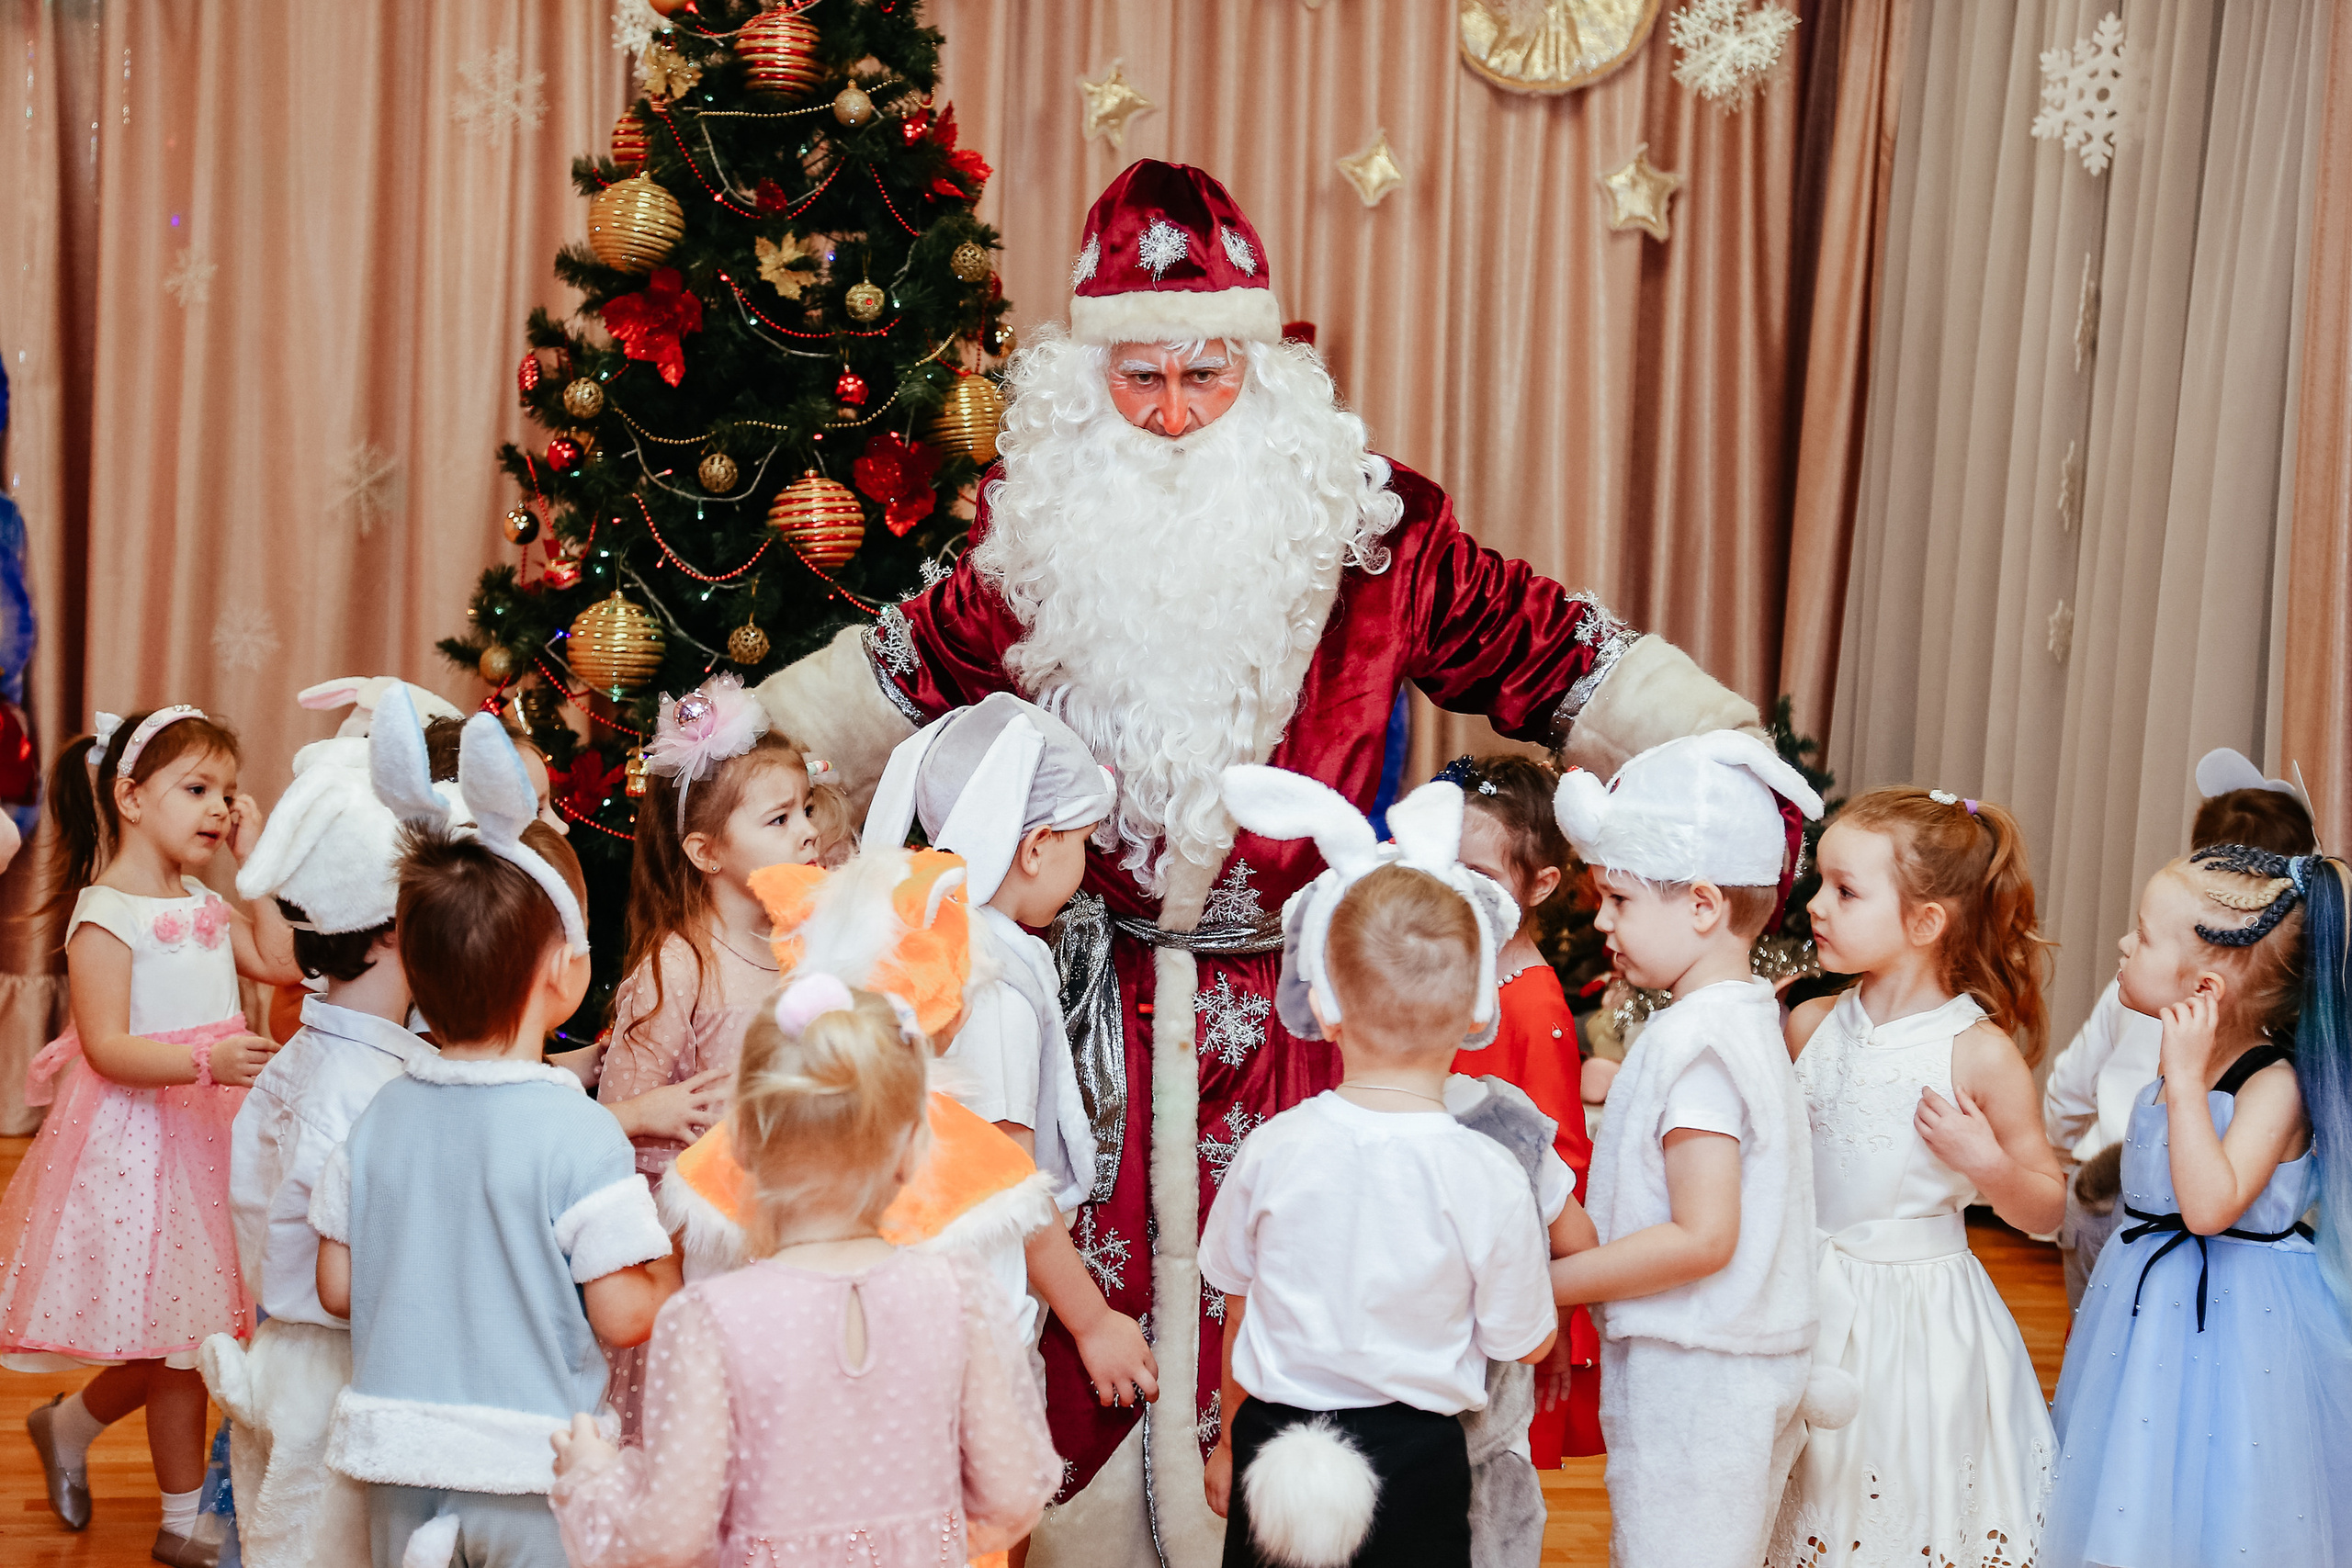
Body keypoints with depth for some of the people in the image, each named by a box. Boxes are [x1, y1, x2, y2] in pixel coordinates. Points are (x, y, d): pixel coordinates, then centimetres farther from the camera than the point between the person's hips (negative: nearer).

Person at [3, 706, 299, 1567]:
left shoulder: (204, 905, 10)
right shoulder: (104, 915, -15)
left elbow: (280, 963, 6)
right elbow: (107, 1049, -20)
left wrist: (255, 860, 5)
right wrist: (207, 1061, -33)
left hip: (203, 1131, 8)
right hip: (137, 1138, -8)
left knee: (181, 1333, 14)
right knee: (178, 1340, 1)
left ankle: (70, 1421, 39)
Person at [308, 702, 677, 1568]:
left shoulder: (379, 1118, -3)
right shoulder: (582, 1136, -18)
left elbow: (337, 1288, 4)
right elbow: (625, 1317, -17)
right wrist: (669, 1261, 2)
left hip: (396, 1463, 5)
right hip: (533, 1476, -4)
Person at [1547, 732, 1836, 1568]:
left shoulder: (1695, 1042, -20)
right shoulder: (1748, 1018, 9)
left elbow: (1702, 1238, -25)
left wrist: (1546, 1281, -19)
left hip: (1690, 1374, -10)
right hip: (1762, 1368, 10)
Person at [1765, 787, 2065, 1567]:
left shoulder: (1982, 1052, -12)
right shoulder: (1810, 1025, 0)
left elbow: (2046, 1211, -3)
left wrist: (1986, 1162, -22)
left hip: (1918, 1313, -4)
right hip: (1810, 1301, 4)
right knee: (1809, 1502, 13)